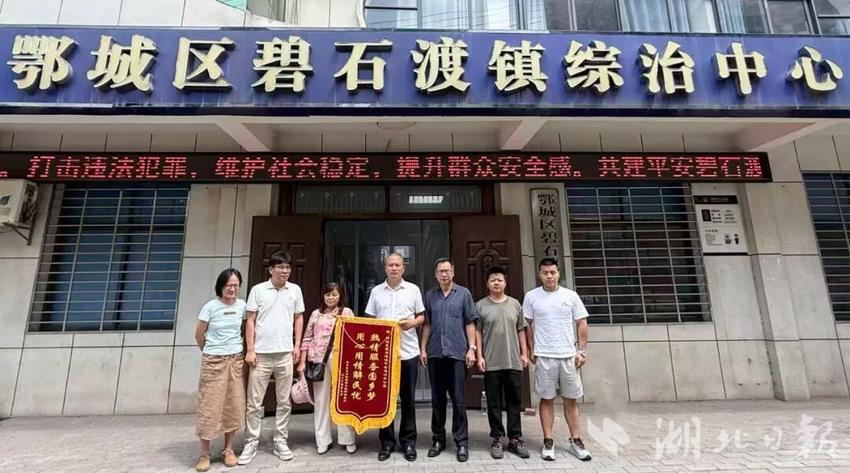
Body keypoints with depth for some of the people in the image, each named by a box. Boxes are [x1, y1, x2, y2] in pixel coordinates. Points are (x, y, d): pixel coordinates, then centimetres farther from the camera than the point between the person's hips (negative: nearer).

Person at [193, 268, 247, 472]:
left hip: (235, 361, 3)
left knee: (234, 406, 7)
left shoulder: (242, 306, 1)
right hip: (213, 362, -3)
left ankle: (228, 450, 21)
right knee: (210, 407, 1)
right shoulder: (211, 307, -9)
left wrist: (242, 351, 10)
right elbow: (199, 335, 2)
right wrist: (210, 352, 12)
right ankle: (204, 454, 15)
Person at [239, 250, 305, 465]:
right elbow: (250, 321, 0)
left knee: (284, 401, 10)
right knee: (254, 402, 7)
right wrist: (250, 350, -5)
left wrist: (297, 346, 4)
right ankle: (251, 444, 21)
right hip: (261, 354, -1)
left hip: (285, 353, 2)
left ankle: (281, 442, 24)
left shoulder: (295, 290, 4)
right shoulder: (258, 290, -2)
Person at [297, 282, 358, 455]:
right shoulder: (316, 314, 10)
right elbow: (307, 339, 9)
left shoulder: (347, 312, 5)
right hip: (319, 360, 2)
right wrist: (302, 362, 4)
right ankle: (322, 440, 20)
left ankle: (348, 439, 15)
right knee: (321, 399, 8)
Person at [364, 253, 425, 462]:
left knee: (408, 398, 7)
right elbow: (370, 320, 9)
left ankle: (408, 441, 20)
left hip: (408, 351, -1)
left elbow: (422, 317, 7)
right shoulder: (376, 291, 7)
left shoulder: (413, 289, 4)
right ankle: (387, 441, 22)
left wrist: (412, 322, -14)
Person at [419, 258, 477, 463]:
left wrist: (472, 348, -5)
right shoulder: (430, 295, 8)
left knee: (459, 400, 2)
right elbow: (427, 324, 10)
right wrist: (423, 348, 4)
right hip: (435, 353, 2)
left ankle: (462, 442, 14)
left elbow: (470, 323, 1)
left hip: (458, 353, -2)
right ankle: (438, 439, 24)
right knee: (437, 399, 11)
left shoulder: (464, 293, 3)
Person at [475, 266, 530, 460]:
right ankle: (497, 439, 17)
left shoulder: (515, 304, 8)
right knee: (494, 403, 6)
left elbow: (521, 331, 11)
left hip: (514, 362, 2)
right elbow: (477, 332, -1)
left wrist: (524, 353, 6)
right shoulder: (480, 305, 0)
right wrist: (479, 356, -6)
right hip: (491, 363, -2)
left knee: (514, 402, 9)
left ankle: (515, 439, 20)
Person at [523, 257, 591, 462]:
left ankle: (575, 441, 25)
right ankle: (548, 442, 17)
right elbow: (527, 325, 3)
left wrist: (582, 351, -1)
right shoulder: (531, 297, -2)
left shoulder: (571, 296, 1)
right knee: (547, 399, 7)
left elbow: (582, 324, 4)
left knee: (571, 399, 11)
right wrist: (532, 350, 0)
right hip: (544, 356, -1)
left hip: (569, 355, 2)